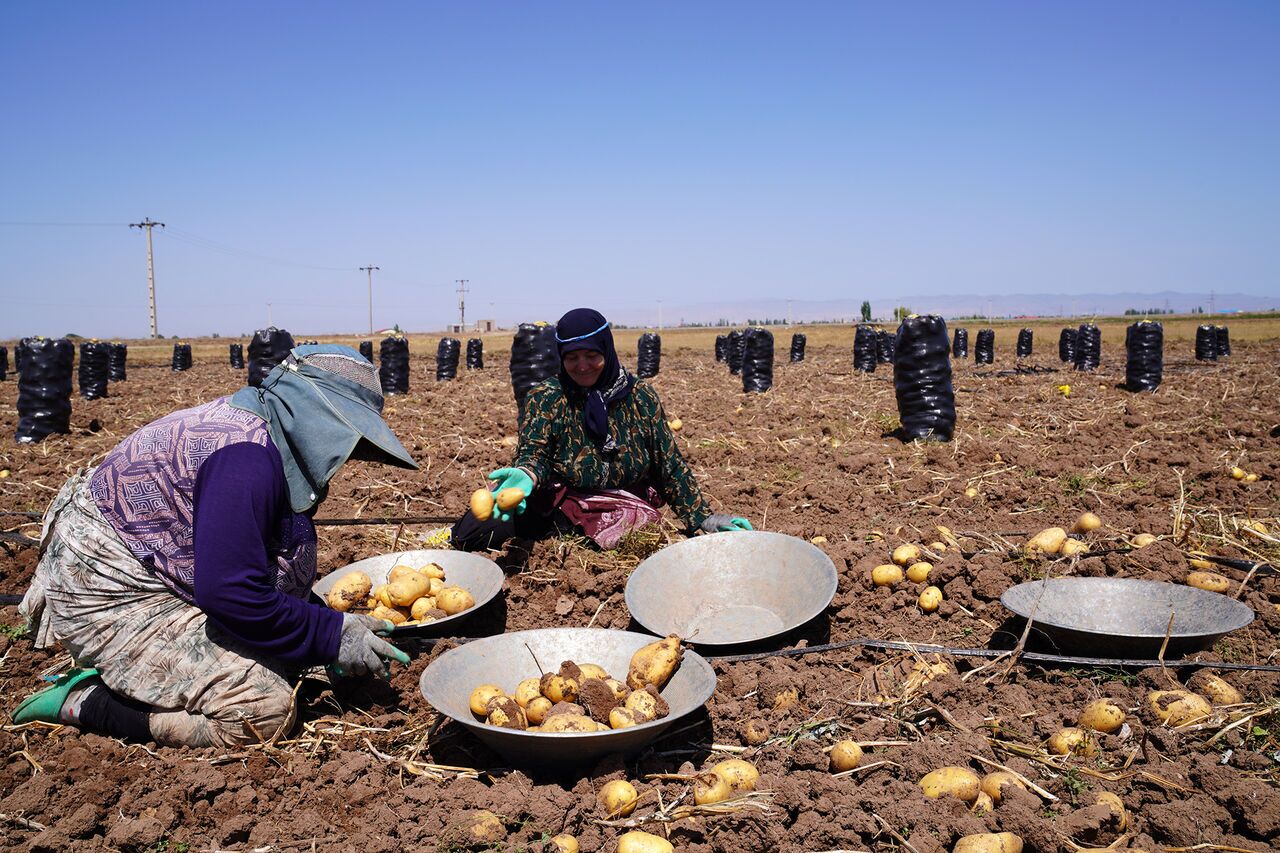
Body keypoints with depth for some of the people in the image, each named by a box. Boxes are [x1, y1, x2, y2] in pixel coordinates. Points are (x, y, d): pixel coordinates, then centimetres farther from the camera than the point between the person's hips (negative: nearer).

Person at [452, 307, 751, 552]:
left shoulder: (641, 397, 3)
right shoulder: (546, 397, 0)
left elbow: (670, 465, 6)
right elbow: (533, 452, -12)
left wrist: (703, 517, -1)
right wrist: (525, 476, -36)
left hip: (625, 512, 4)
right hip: (558, 507, -4)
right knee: (474, 529, -26)